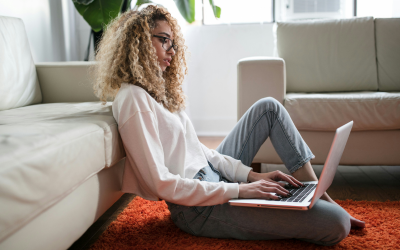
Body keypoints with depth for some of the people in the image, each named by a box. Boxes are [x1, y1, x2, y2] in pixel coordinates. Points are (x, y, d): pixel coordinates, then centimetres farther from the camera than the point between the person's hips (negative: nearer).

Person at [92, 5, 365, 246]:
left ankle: (319, 196, 12)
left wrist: (252, 175, 0)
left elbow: (198, 149, 11)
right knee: (336, 224, -21)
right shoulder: (132, 99, -17)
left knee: (269, 107, 13)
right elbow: (161, 184, -23)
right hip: (199, 208, -10)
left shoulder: (157, 91, 13)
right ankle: (330, 210, 16)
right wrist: (238, 190, -22)